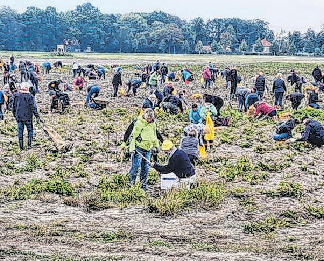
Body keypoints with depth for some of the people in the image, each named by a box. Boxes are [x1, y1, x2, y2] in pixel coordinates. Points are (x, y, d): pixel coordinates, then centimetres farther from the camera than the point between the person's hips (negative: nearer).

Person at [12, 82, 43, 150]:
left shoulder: (16, 96, -3)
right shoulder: (30, 97, -13)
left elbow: (14, 106, 6)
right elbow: (33, 108, -14)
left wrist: (14, 115, 20)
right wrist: (37, 117, -11)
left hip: (19, 117, 3)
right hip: (28, 117, -3)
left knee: (20, 131, 11)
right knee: (30, 130, 15)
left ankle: (21, 147, 13)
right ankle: (29, 145, 9)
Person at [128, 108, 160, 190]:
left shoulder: (153, 124, 10)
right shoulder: (139, 123, -11)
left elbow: (154, 135, 25)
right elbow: (133, 136, -11)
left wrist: (156, 145, 26)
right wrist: (132, 147, -15)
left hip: (148, 149, 6)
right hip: (139, 148, -6)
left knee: (146, 168, 9)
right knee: (136, 166, -7)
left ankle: (143, 184, 18)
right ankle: (131, 183, 5)